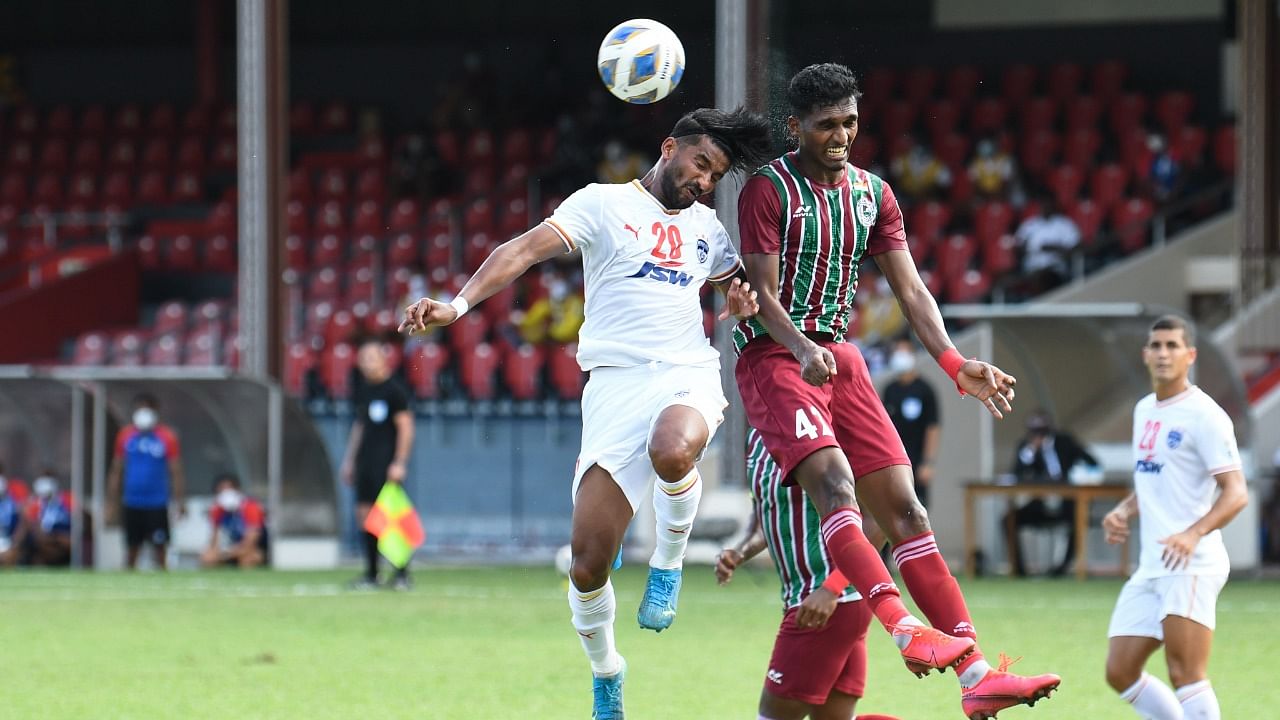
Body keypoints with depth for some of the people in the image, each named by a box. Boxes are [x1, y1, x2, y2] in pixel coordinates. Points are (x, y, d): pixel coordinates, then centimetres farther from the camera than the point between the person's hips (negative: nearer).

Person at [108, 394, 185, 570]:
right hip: (132, 503, 3)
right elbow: (116, 471, 10)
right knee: (131, 551, 8)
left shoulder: (167, 438, -4)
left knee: (159, 550, -3)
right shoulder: (126, 435, 4)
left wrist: (180, 501, -6)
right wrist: (114, 501, 8)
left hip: (157, 504, -3)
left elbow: (176, 472, -2)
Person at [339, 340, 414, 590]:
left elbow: (406, 427, -9)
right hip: (365, 462, 7)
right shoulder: (363, 390, 15)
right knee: (364, 515, 5)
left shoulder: (394, 389, -6)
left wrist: (399, 463, -15)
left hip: (387, 462, -7)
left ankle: (402, 574, -5)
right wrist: (349, 459, 20)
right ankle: (371, 574, 10)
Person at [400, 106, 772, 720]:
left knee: (672, 452, -38)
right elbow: (525, 249, -8)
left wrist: (739, 304, 10)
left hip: (688, 375, 2)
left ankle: (668, 562, -8)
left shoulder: (705, 226, 20)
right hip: (617, 385, -2)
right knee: (588, 564, -8)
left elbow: (740, 282, 36)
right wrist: (459, 303, -24)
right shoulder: (605, 204, 5)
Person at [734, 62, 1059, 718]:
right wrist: (803, 352, -29)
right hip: (774, 356, -6)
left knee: (904, 508, -3)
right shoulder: (768, 190, -6)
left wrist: (955, 365, -5)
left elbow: (910, 289, 9)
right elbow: (763, 292, -11)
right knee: (833, 482, -29)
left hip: (839, 357, 6)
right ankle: (906, 632, -44)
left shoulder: (873, 193, 12)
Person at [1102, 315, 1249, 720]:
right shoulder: (1144, 411, 16)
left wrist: (1194, 533, -32)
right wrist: (1123, 512, 8)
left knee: (1185, 675, -15)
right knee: (1120, 673, 7)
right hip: (1150, 566, 9)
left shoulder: (1204, 415, -10)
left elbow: (1236, 493, -16)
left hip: (1192, 566, -9)